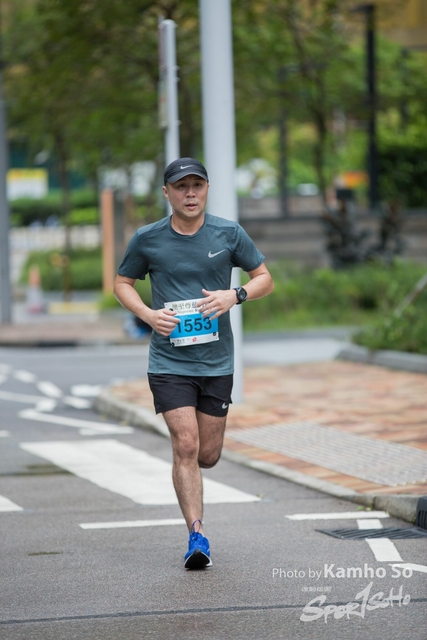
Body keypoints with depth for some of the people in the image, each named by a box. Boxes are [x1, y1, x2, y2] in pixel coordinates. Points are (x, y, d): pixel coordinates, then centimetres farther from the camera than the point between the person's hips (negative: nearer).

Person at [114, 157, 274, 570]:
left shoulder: (229, 234, 0)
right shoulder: (147, 240, -2)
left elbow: (265, 279, 8)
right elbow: (122, 283, 11)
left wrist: (235, 295, -12)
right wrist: (148, 314, -8)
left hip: (217, 361, 2)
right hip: (168, 361, -2)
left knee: (208, 455, 7)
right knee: (186, 446, -14)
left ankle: (185, 477, 43)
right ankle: (197, 535, -10)